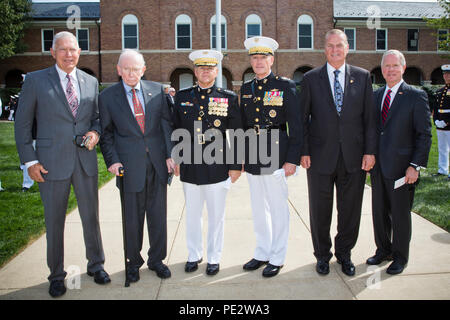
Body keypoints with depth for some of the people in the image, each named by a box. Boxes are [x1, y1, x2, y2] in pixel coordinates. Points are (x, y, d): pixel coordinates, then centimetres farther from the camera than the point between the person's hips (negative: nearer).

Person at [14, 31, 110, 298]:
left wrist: (95, 132, -5)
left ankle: (96, 265, 31)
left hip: (85, 160, 3)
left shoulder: (91, 82, 9)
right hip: (52, 163, -2)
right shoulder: (36, 80, 0)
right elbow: (22, 123, 0)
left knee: (91, 216, 12)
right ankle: (57, 275, 25)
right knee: (54, 221, 8)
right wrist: (30, 161, -6)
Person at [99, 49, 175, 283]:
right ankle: (133, 261, 27)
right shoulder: (107, 96, 2)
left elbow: (166, 123, 6)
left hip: (157, 162, 2)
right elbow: (106, 133, 5)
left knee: (158, 215, 10)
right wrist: (112, 160, -7)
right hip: (129, 166, -1)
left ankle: (156, 259, 28)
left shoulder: (157, 90, 6)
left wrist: (170, 154, -2)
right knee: (132, 218, 8)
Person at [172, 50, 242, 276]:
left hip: (217, 168, -2)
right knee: (192, 214, 13)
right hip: (190, 168, 2)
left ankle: (214, 257, 26)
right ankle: (194, 255, 31)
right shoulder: (182, 97, 8)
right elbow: (175, 130, 12)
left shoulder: (229, 98, 2)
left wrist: (235, 166, -2)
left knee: (216, 215, 9)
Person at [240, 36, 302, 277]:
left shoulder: (285, 86, -3)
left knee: (278, 208, 3)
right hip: (252, 156, 5)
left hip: (275, 154, -5)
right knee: (258, 208, 14)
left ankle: (277, 258, 18)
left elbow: (295, 125, -6)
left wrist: (292, 159, -11)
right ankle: (262, 254, 29)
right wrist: (240, 157, 12)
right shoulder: (246, 89, 12)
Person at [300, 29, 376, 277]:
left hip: (354, 157, 1)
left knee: (350, 209, 10)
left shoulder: (362, 77, 6)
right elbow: (302, 118, 2)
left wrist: (370, 151, -3)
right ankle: (322, 255, 28)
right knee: (320, 210, 9)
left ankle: (344, 253, 30)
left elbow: (369, 117, 4)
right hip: (320, 156, -1)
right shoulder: (311, 79, 2)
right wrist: (303, 152, -5)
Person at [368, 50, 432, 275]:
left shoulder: (416, 96, -6)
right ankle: (383, 250, 33)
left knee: (400, 214, 7)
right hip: (378, 166, 5)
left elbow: (424, 135, -8)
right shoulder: (376, 95, 10)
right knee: (379, 212, 14)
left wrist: (415, 165, -15)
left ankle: (400, 257, 24)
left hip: (401, 167, -5)